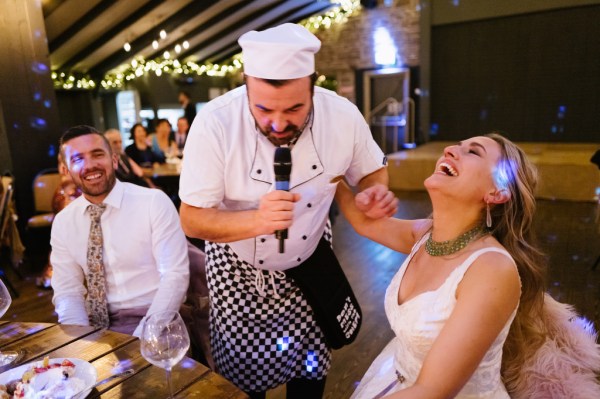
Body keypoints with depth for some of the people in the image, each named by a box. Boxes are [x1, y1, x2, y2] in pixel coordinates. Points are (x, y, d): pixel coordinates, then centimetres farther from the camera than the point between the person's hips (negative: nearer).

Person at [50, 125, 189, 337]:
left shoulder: (155, 202, -8)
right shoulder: (62, 222, 5)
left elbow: (175, 275, -12)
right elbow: (67, 290, 6)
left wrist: (141, 338, -19)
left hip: (150, 319, -4)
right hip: (94, 325, 4)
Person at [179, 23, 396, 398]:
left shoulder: (343, 116, -20)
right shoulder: (214, 123, -27)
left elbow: (373, 171, -1)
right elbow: (192, 219, -22)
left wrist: (375, 195, -24)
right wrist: (255, 221, -41)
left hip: (310, 262, 2)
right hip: (238, 269, -1)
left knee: (311, 367, 17)